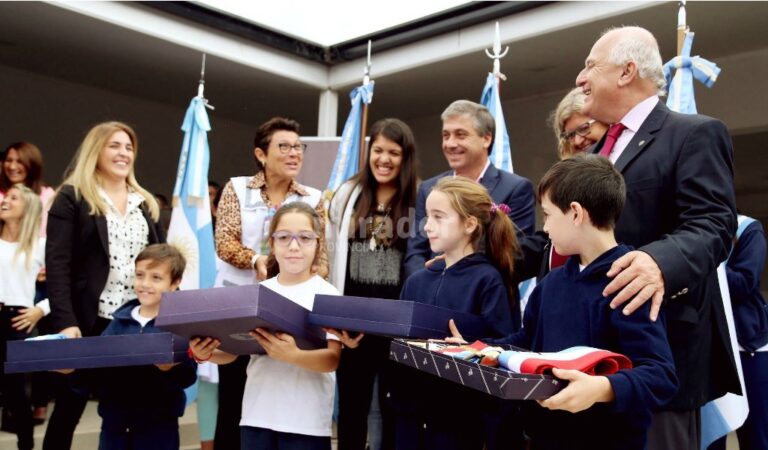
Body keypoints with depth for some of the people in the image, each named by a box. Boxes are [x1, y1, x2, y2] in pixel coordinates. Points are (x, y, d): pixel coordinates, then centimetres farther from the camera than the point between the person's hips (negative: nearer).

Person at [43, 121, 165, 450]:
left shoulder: (146, 202, 15)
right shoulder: (72, 197, -1)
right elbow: (57, 265, -9)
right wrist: (65, 322, -19)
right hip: (90, 320, -4)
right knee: (68, 409, 7)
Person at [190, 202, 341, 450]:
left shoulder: (326, 294, -6)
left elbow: (333, 359, -15)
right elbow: (232, 350, 8)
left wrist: (293, 355, -32)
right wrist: (206, 354, -12)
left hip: (306, 420, -3)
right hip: (257, 415, 4)